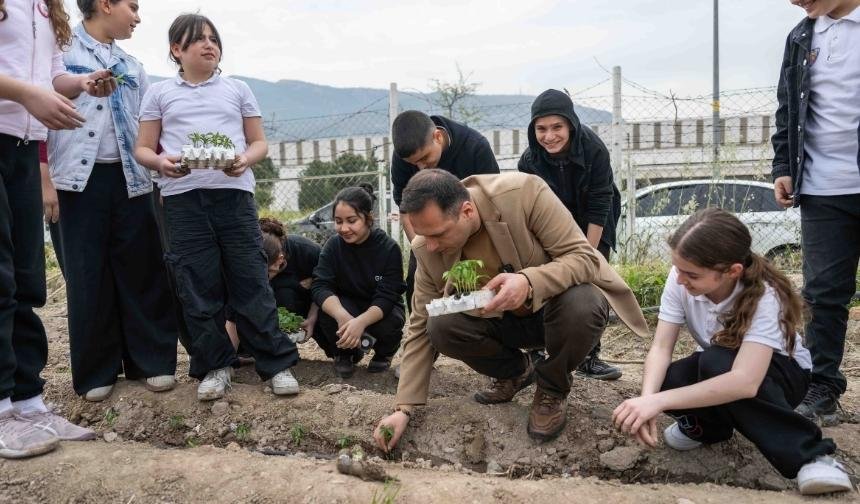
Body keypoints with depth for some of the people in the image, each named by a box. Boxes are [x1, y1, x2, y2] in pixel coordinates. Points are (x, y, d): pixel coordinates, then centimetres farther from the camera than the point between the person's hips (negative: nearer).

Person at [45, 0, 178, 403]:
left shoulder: (132, 66, 19)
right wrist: (43, 179, -11)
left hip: (130, 179, 4)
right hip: (78, 179, -4)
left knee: (142, 271, 2)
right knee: (87, 277, 1)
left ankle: (152, 361, 11)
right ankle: (96, 371, 11)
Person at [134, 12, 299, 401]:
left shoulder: (238, 89, 14)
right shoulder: (159, 93, 13)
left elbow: (259, 141, 14)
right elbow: (142, 148, 12)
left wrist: (245, 159, -9)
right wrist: (160, 161, -12)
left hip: (234, 194, 0)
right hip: (182, 199, 0)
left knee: (251, 282, -1)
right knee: (197, 289, 2)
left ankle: (276, 363, 7)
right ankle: (214, 366, 15)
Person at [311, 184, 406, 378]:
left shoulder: (389, 248, -21)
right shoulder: (333, 246, -14)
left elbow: (386, 297, -26)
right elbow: (320, 286, -25)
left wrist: (360, 321, -47)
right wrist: (342, 315, -46)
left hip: (381, 309, -1)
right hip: (346, 305, 1)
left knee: (389, 325, -34)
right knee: (328, 312, -31)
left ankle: (383, 354, 4)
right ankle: (346, 353, 1)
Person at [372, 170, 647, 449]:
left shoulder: (524, 192, -30)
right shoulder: (427, 249, -17)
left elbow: (584, 255, -26)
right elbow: (421, 329, -9)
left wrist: (528, 282, -45)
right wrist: (403, 409, -15)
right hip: (504, 319, 3)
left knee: (581, 306, -37)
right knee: (440, 327, -23)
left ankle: (552, 389, -4)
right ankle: (516, 371, 9)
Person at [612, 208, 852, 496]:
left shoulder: (763, 296, -34)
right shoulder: (680, 280, -22)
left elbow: (745, 381, -46)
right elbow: (660, 349, -24)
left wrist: (658, 401, -53)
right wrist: (648, 399, -44)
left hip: (780, 373, -4)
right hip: (714, 369, 4)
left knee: (716, 362, -37)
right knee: (666, 380, -29)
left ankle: (809, 454, -25)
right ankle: (709, 425, 6)